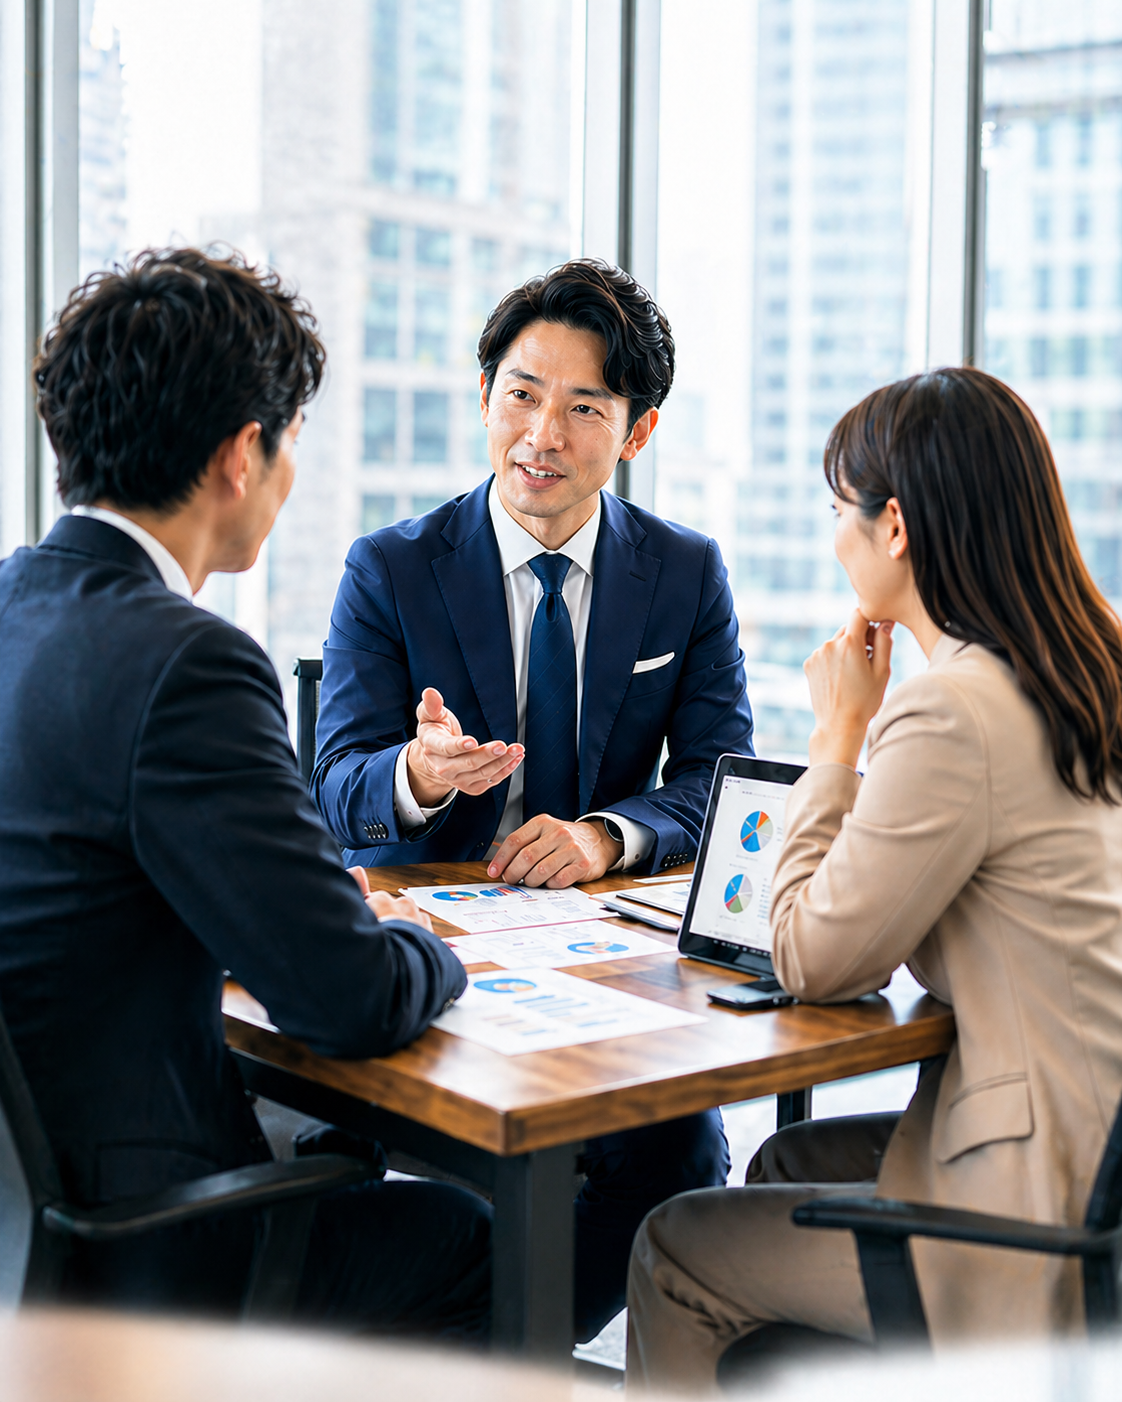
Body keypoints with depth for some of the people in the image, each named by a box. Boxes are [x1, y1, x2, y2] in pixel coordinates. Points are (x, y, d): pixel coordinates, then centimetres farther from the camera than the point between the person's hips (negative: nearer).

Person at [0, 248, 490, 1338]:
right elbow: (355, 1002, -22)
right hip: (117, 1267, -8)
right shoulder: (180, 663, -23)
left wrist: (336, 915, 11)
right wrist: (419, 947, 1)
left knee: (349, 1163, 27)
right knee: (488, 1239, 10)